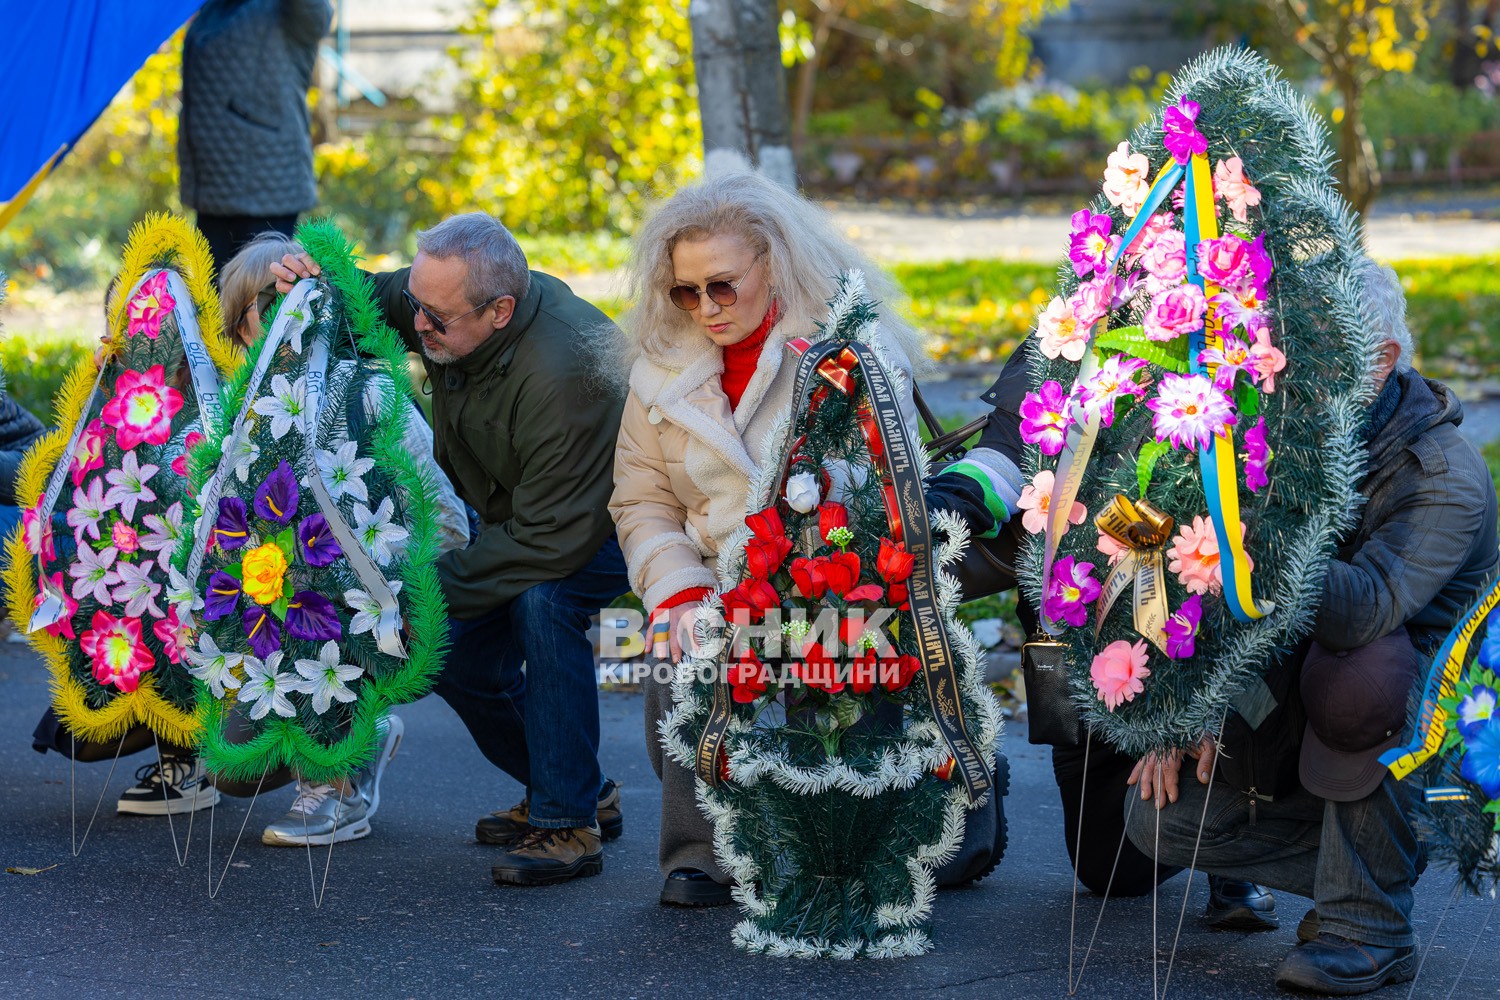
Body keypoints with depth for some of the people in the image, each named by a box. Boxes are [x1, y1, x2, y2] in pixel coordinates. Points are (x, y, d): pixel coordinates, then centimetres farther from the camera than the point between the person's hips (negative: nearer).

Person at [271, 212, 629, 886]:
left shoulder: (561, 374, -40)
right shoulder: (441, 305, -17)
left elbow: (550, 542, -38)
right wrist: (314, 289, -19)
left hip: (608, 517, -8)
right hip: (516, 510, 8)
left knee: (540, 600, -34)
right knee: (454, 652, 1)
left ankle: (568, 823, -23)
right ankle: (585, 792, 20)